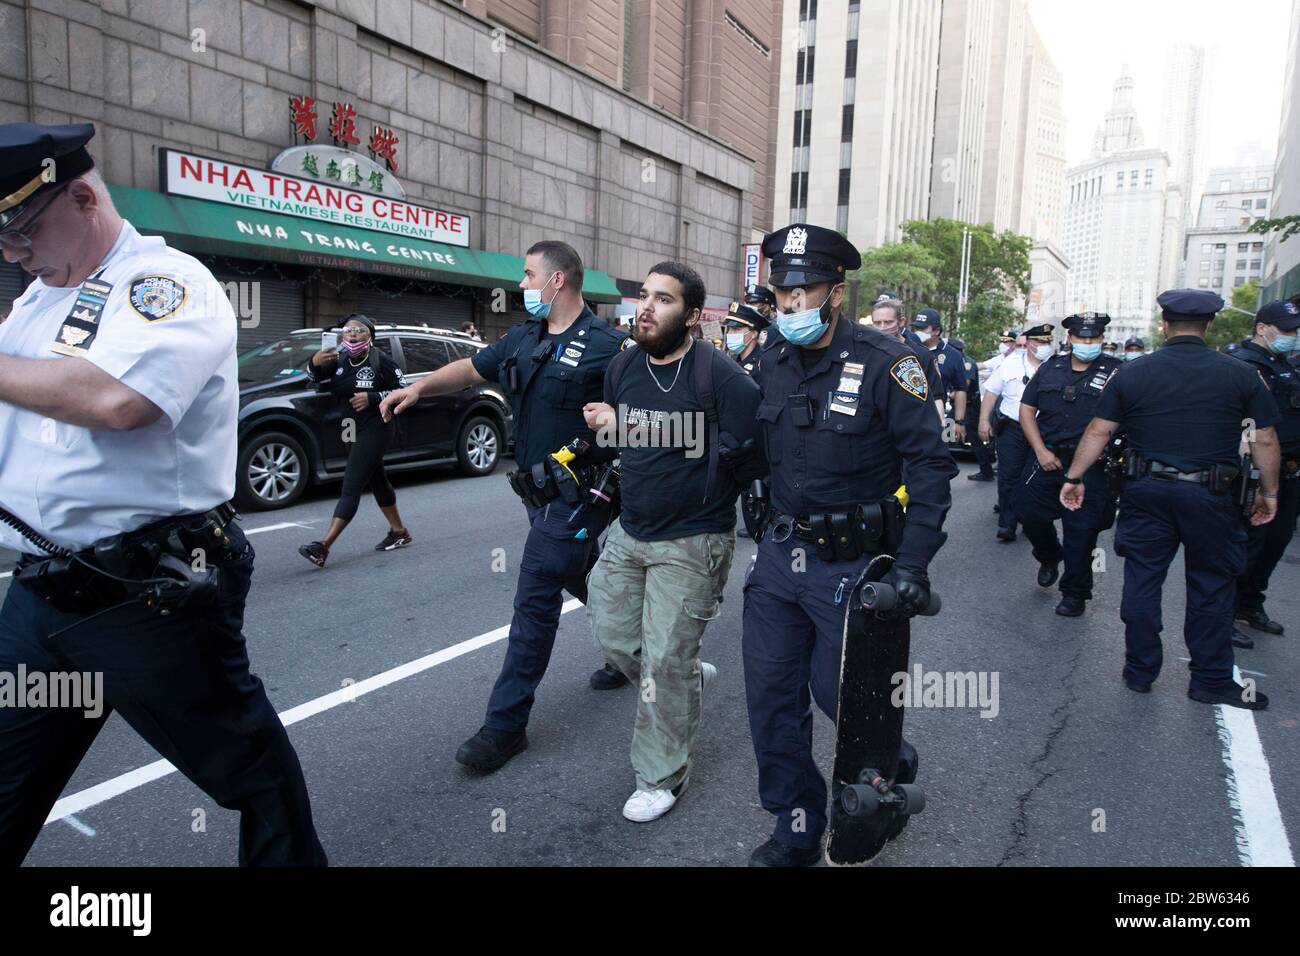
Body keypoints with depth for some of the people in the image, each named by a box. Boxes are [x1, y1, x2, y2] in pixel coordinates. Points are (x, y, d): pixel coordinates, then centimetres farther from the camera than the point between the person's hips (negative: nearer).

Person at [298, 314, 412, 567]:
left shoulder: (380, 360, -10)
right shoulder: (340, 360, 8)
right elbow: (321, 384, 9)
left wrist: (372, 398, -22)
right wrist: (315, 364, -11)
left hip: (375, 430, -8)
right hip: (353, 431, 8)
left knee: (351, 486, -13)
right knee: (377, 480, 18)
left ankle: (323, 547, -20)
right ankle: (399, 532, 34)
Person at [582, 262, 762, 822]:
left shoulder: (718, 374, -17)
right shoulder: (622, 367, 4)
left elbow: (754, 449, -20)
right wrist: (608, 428, 0)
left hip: (691, 543, -7)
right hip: (629, 531, 7)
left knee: (665, 661, 1)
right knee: (613, 638, 15)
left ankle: (662, 777, 22)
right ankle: (689, 677, 44)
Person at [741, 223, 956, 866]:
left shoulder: (885, 364, -13)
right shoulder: (773, 357, 3)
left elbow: (930, 462, -12)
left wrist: (912, 562, -17)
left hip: (852, 561, -5)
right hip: (780, 553, 5)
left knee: (837, 689, 5)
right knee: (771, 694, 8)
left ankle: (892, 765, 40)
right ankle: (796, 833, 27)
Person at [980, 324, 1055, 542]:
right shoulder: (1010, 364, 1)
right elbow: (991, 391, 4)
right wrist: (984, 420, -2)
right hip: (1012, 429, -1)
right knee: (1009, 477, -2)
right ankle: (1007, 524, 2)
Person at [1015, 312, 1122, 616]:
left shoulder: (1114, 371, -1)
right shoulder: (1050, 368, 9)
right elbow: (1027, 409, 8)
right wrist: (1041, 451, -1)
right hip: (1048, 458, 3)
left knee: (1081, 529, 1)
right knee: (1028, 509, 4)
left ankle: (1075, 593, 17)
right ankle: (1049, 557, 35)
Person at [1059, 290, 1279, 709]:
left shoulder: (1131, 375, -1)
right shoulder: (1241, 374, -2)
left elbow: (1098, 431, 0)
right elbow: (1265, 440, 0)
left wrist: (1074, 477, 8)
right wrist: (1269, 492, 11)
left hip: (1146, 492, 1)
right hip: (1211, 496, -1)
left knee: (1141, 579, 10)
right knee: (1211, 586, 11)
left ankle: (1139, 671, 19)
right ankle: (1211, 680, 18)